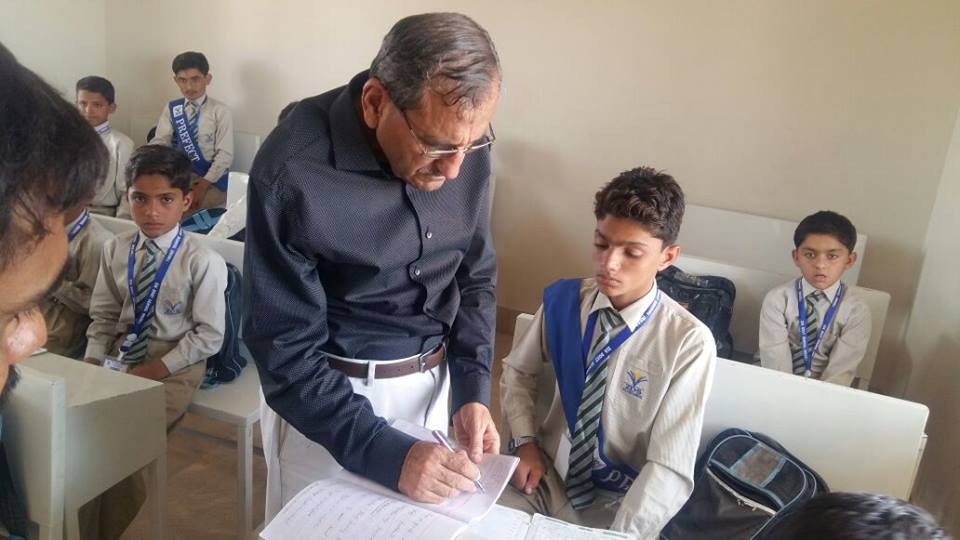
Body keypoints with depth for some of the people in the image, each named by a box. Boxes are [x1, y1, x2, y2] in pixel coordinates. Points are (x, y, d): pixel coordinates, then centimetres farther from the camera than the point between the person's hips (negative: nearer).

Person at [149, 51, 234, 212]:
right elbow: (159, 143, -1)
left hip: (212, 181, -3)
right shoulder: (171, 109, 10)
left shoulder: (221, 111, -2)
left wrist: (202, 186, -21)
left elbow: (225, 155, -9)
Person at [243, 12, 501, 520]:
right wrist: (385, 454, -24)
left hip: (433, 381, 5)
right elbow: (284, 351, -20)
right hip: (324, 391, -4)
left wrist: (472, 390, -8)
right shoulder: (293, 173, -25)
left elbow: (476, 275, 3)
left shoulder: (464, 146, -10)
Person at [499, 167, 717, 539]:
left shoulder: (689, 343, -17)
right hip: (545, 477, 2)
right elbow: (518, 372, 10)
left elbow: (670, 470, -17)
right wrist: (525, 442, -4)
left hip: (616, 505, -2)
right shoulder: (561, 300, -5)